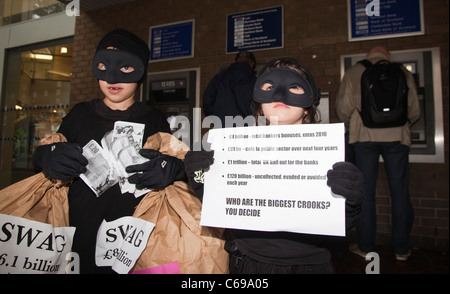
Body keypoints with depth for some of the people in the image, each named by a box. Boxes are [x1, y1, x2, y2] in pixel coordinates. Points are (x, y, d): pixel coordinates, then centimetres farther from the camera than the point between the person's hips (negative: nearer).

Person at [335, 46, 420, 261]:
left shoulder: (353, 72, 9)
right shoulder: (401, 72, 12)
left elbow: (343, 108, 0)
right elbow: (414, 110, 9)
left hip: (364, 136, -1)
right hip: (396, 136, 1)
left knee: (365, 192, 4)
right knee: (400, 192, 8)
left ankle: (365, 246, 11)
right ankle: (401, 248, 15)